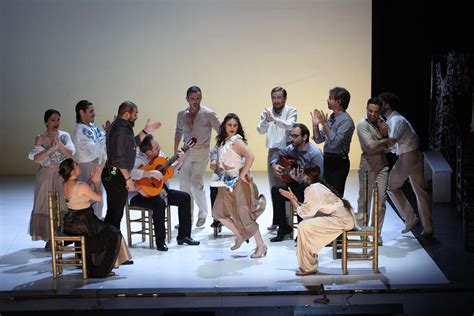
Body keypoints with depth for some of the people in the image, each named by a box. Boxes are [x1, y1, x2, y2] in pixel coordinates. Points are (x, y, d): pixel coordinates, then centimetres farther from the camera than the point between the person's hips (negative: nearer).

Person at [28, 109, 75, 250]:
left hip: (63, 174, 2)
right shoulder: (40, 138, -4)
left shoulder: (64, 135, 3)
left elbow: (70, 153, -10)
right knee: (47, 206, 0)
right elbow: (36, 158, -15)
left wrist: (58, 142, -22)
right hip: (46, 174, -2)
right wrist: (51, 148, -24)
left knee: (64, 205, 1)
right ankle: (50, 239, 6)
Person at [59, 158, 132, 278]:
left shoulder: (65, 185, 3)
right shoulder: (81, 186, -23)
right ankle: (100, 270, 14)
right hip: (82, 222, -9)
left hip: (69, 223, 9)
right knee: (112, 234, 9)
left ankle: (91, 266, 35)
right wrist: (96, 181, 3)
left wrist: (92, 178, 14)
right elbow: (98, 197, -10)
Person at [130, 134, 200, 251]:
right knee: (160, 203, -35)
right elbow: (128, 172, -41)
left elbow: (169, 172, 15)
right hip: (142, 194, -8)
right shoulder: (138, 158, -21)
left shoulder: (160, 154, 4)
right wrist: (149, 173, -41)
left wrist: (179, 163, -1)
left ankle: (183, 235, 6)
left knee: (185, 197, 0)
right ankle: (160, 242, -22)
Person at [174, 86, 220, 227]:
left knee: (196, 183, -15)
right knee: (184, 185, 4)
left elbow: (221, 132, -6)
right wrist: (175, 151, 17)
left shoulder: (208, 114, -10)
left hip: (201, 152, -5)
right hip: (186, 152, 5)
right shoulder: (181, 114, 4)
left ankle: (203, 213, 5)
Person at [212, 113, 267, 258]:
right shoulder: (223, 141, 9)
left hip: (239, 182, -8)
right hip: (228, 182, 8)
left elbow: (250, 156, -28)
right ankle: (240, 235, 22)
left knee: (244, 214, -7)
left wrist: (243, 174, -23)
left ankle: (261, 245, 1)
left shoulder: (236, 141, -15)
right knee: (219, 212, 8)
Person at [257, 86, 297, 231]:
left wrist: (274, 119, -36)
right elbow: (260, 130, -4)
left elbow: (290, 125, -21)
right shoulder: (267, 112, 8)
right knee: (274, 187, 9)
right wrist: (266, 120, -24)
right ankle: (276, 219, 17)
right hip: (273, 151, 4)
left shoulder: (291, 111, -3)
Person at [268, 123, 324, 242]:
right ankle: (283, 227, -7)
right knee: (276, 189, -17)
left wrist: (301, 180, -39)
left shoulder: (315, 153, -20)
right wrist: (274, 165, -3)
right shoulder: (292, 148, 0)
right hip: (295, 184, 6)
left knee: (299, 192, -35)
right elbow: (278, 154, 18)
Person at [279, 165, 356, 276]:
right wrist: (295, 200, 20)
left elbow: (303, 212, -5)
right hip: (346, 216, 10)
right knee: (308, 222, 20)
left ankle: (308, 268, -7)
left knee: (303, 227, -11)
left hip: (342, 220, -10)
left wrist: (291, 198, 5)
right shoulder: (320, 185, 19)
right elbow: (309, 209, 17)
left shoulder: (313, 189, -8)